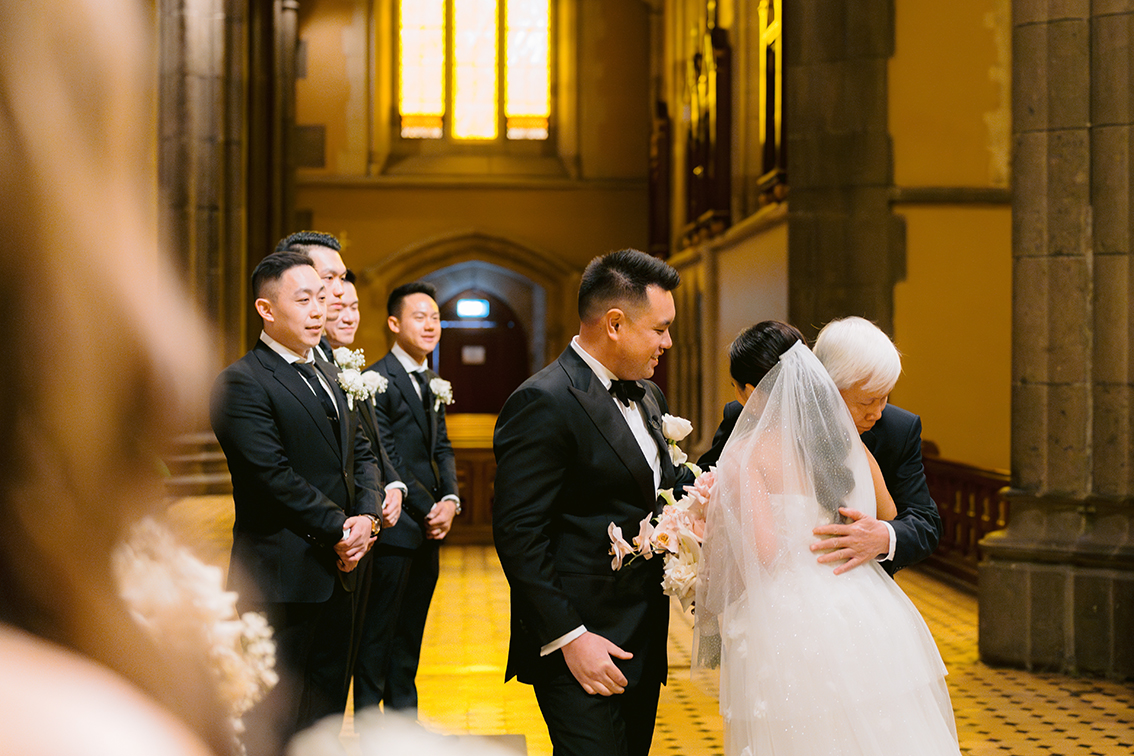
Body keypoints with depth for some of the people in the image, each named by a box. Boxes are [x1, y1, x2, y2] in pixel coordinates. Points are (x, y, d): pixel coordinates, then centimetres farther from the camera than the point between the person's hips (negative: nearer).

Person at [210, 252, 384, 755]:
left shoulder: (327, 375, 16)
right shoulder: (242, 383, -12)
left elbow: (360, 452, 16)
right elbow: (274, 477, -19)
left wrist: (366, 516, -3)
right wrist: (339, 529, -14)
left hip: (336, 572, 8)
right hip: (283, 579, -8)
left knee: (326, 713, 15)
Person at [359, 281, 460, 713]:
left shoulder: (432, 383, 15)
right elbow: (387, 459, -16)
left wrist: (450, 499, -3)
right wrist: (429, 509, -14)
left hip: (429, 530, 8)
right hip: (395, 527, -8)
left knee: (411, 630, 14)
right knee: (378, 630, 1)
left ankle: (403, 715, 22)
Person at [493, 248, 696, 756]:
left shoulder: (647, 395, 12)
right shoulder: (544, 402, -16)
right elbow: (519, 534, -18)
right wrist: (568, 638, -20)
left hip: (643, 646, 9)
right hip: (581, 651, -9)